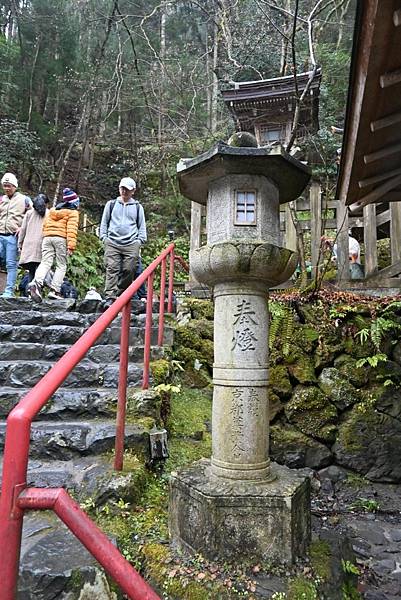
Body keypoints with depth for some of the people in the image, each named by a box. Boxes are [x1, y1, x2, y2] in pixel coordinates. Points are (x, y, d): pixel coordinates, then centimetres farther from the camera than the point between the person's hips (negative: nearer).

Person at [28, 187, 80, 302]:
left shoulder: (52, 210, 22)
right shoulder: (73, 212, 3)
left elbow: (45, 225, 20)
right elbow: (72, 230, -9)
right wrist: (71, 246, -14)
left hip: (47, 237, 5)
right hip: (61, 239, -5)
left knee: (45, 263, -2)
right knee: (61, 266, 4)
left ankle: (36, 283, -26)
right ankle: (54, 291, -3)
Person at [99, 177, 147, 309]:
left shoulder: (137, 207, 17)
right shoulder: (111, 204, 18)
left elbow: (142, 225, 18)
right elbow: (104, 222, 19)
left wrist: (140, 240, 5)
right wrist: (104, 237, 6)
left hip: (131, 245, 0)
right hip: (112, 243, 0)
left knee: (129, 271, -6)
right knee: (112, 270, -11)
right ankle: (109, 298, -16)